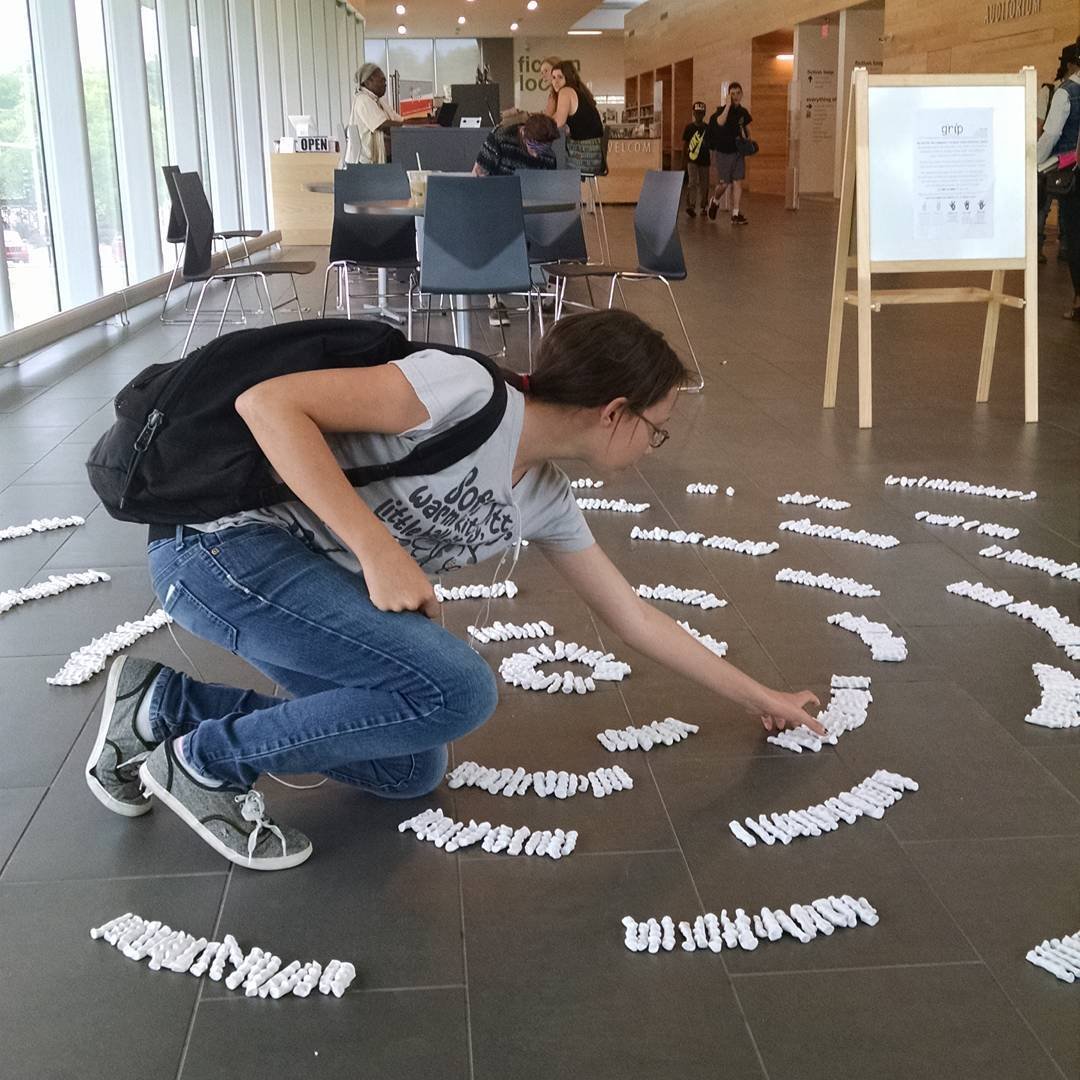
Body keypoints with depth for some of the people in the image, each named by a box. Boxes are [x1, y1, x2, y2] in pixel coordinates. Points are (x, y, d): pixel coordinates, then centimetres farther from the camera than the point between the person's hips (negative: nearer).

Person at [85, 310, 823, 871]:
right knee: (457, 691, -22)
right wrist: (379, 551, -27)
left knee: (411, 772, 8)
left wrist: (758, 698, 24)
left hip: (315, 588, 9)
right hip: (223, 539, -9)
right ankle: (207, 762, -2)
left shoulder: (545, 500, 8)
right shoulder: (469, 390, -19)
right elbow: (268, 402, -24)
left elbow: (634, 617, 18)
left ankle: (163, 705, 15)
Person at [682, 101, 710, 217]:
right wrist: (685, 156, -4)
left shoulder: (708, 128, 5)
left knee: (704, 185, 9)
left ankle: (703, 207, 21)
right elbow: (685, 143, 1)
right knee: (693, 182, -16)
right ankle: (690, 206, -21)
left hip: (704, 160, 3)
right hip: (692, 160, -3)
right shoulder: (689, 127, 0)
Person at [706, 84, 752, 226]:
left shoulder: (743, 112, 6)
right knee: (723, 183, -2)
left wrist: (744, 139, 4)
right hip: (723, 151, -5)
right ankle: (714, 201, 30)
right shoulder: (722, 110, -11)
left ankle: (735, 214, 0)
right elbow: (720, 122, -34)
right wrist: (728, 105, -33)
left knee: (738, 182, -2)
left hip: (738, 151, 5)